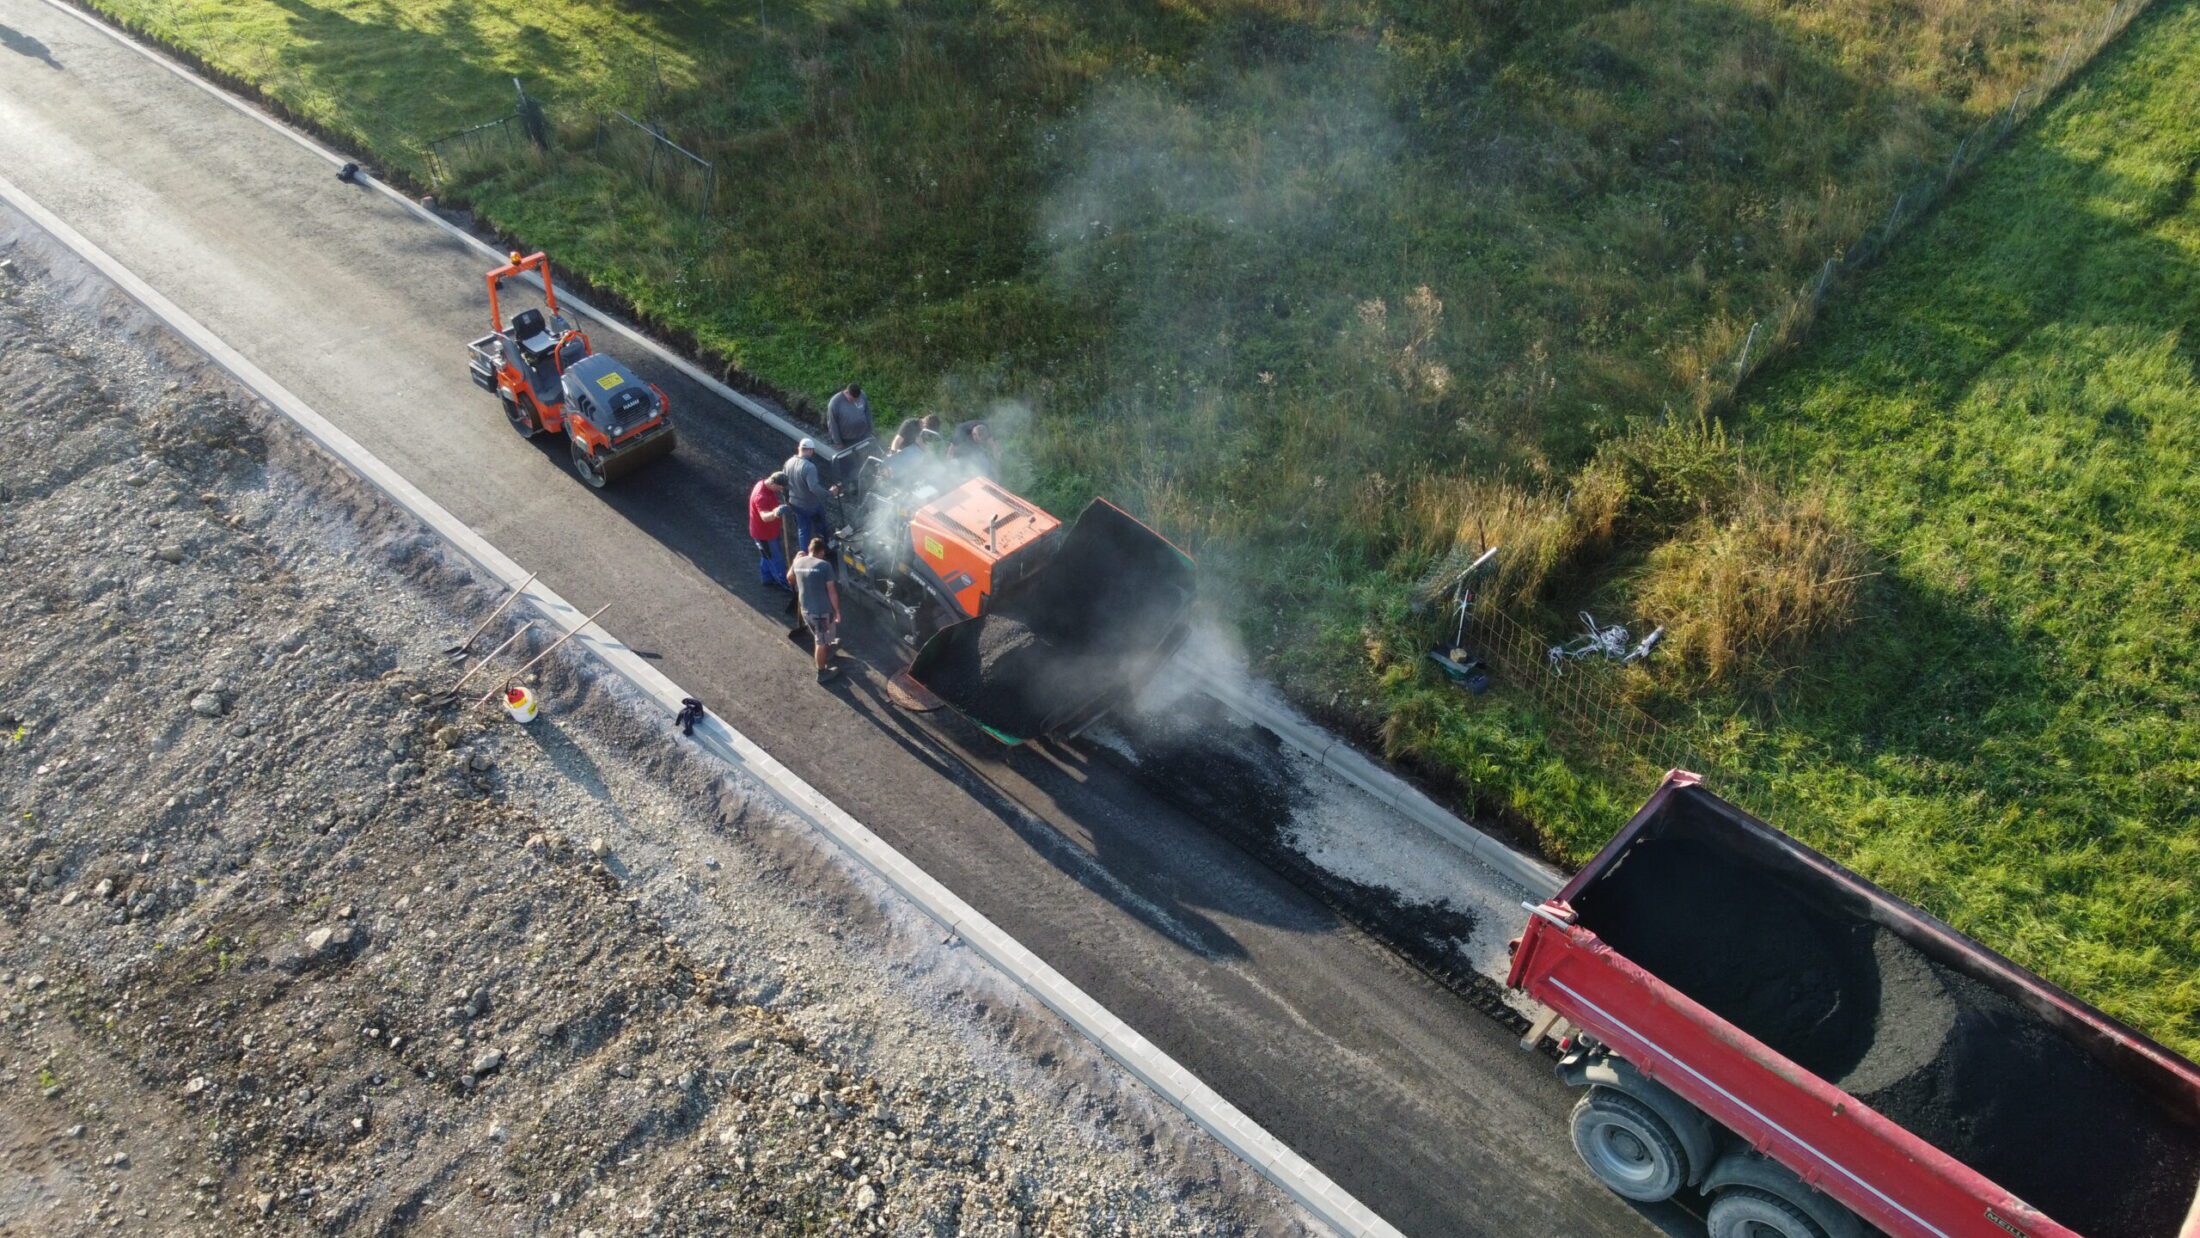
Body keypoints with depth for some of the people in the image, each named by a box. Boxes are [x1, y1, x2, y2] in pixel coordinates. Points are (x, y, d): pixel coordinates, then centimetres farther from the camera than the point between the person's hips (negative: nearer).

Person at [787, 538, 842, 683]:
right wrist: (837, 611, -5)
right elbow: (832, 592, -17)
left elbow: (790, 578, 19)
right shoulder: (824, 565, -20)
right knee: (821, 642, 12)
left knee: (818, 638, 30)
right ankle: (822, 673, 26)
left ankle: (826, 654, 54)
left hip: (806, 610, 6)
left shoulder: (798, 562, -3)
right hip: (822, 611, -6)